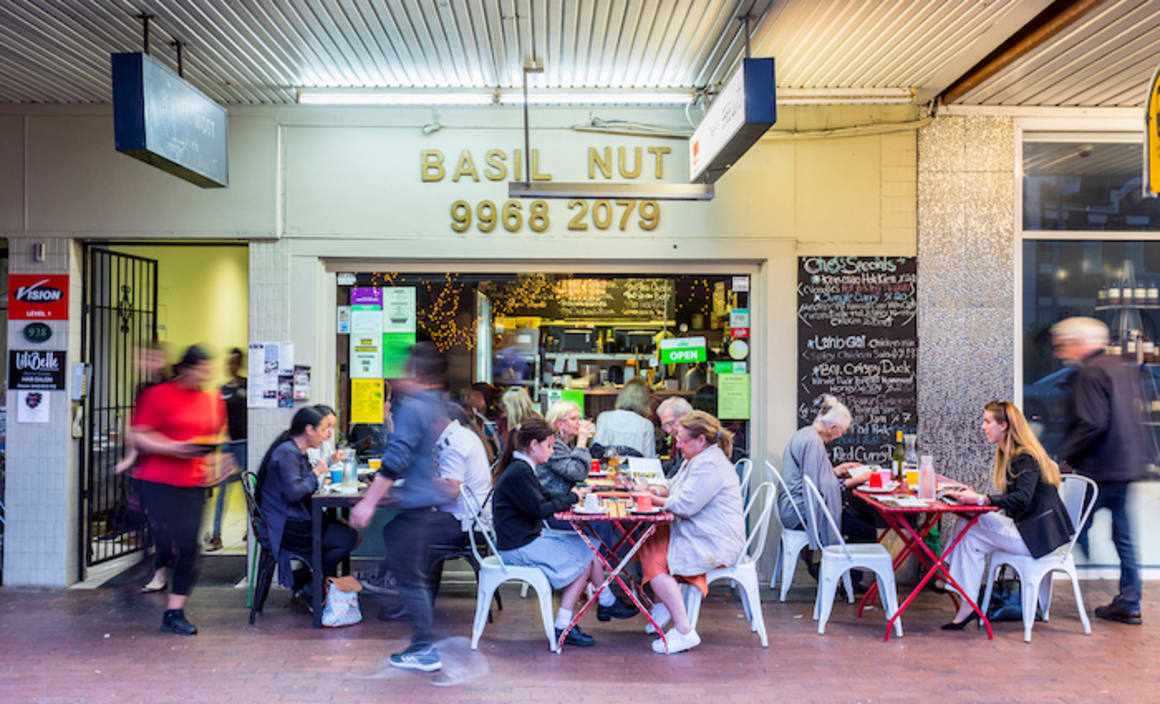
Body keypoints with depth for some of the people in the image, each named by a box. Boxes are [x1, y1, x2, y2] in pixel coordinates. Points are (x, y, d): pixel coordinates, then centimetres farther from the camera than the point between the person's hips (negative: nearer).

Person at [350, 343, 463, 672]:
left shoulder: (413, 408, -15)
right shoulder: (443, 408, 12)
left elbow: (395, 461, -21)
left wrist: (369, 502, -19)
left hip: (417, 506, -9)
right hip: (438, 505, 9)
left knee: (410, 578, 1)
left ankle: (425, 651, 7)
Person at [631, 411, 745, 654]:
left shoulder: (710, 465, -19)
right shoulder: (697, 459, 16)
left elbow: (685, 505, -22)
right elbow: (674, 489, 24)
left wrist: (652, 499, -9)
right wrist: (650, 488, 6)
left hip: (715, 543, -11)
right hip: (698, 535, 11)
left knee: (656, 559, -21)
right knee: (648, 542, 5)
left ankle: (684, 632, -18)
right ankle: (664, 603, 15)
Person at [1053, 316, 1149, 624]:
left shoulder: (1089, 372, -14)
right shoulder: (1123, 368, 14)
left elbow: (1092, 424, -22)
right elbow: (1134, 413, 21)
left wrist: (1066, 454, -12)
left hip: (1098, 469, -9)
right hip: (1125, 466, 9)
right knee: (1123, 535, 13)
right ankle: (1129, 604, 20)